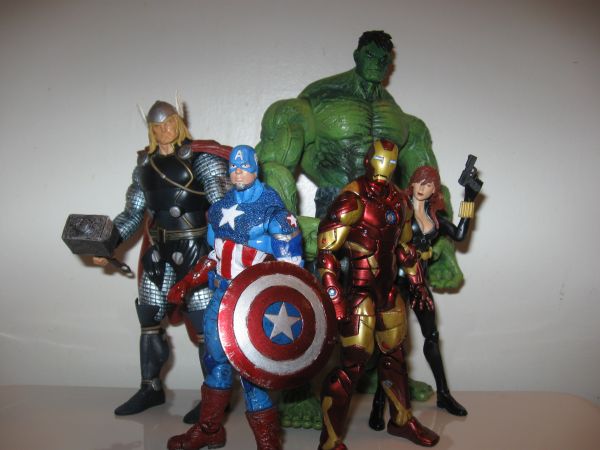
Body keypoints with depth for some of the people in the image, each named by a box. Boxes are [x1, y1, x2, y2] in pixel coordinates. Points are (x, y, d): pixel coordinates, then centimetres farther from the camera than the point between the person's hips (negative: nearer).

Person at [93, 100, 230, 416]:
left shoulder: (201, 157, -6)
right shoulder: (145, 164, 10)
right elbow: (133, 213, 13)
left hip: (195, 251, -6)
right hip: (159, 252, 6)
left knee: (204, 324, -3)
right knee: (149, 319, 12)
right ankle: (150, 388, 27)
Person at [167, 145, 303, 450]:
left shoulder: (273, 212, -10)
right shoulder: (220, 208, 10)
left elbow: (292, 265, -11)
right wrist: (187, 283, 17)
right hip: (222, 293, 7)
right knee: (215, 356, 15)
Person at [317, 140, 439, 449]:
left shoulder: (400, 200, 8)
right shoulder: (352, 199, -15)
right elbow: (326, 252, -18)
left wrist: (417, 282, 23)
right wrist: (335, 299, -22)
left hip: (389, 290, 7)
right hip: (360, 290, -7)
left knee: (394, 354, 19)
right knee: (354, 362, -7)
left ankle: (402, 419, 39)